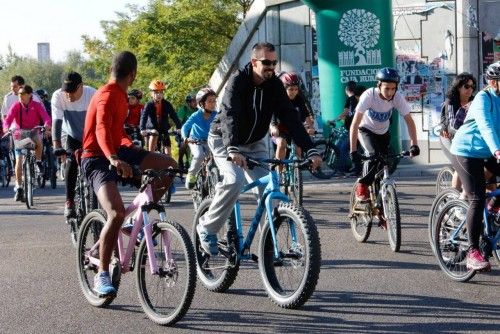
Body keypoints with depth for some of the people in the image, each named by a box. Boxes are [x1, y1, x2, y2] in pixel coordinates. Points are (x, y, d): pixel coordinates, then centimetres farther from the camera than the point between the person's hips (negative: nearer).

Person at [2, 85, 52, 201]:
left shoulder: (37, 106, -10)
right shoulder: (16, 106, -8)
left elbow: (46, 118, -21)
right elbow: (8, 119, -18)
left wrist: (46, 127, -43)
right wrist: (6, 129, -39)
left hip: (33, 133, -1)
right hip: (20, 136, 1)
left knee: (38, 139, -37)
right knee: (19, 161, -9)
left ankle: (38, 162, -10)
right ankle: (19, 187, 4)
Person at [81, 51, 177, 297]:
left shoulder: (120, 94, 13)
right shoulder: (108, 95, -18)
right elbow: (102, 129, -36)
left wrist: (132, 147, 32)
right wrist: (113, 158, -52)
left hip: (118, 153, 9)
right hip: (97, 159, -9)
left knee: (169, 166, -2)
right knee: (117, 213, -28)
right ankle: (102, 275, -18)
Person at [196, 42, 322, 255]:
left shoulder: (274, 85, -11)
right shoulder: (238, 80, -23)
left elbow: (290, 117, -16)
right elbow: (230, 115, -36)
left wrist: (310, 150, -27)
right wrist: (233, 150, -53)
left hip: (254, 143, 5)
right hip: (224, 141, -5)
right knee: (234, 181, -28)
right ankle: (207, 228, -11)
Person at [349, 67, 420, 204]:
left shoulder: (398, 98, -25)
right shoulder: (369, 96, -33)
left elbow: (409, 121, -20)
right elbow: (355, 124, -34)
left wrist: (414, 145, -31)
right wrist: (353, 151, -39)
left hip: (383, 133, 4)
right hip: (366, 130, -3)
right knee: (373, 154, -29)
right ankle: (362, 186, -12)